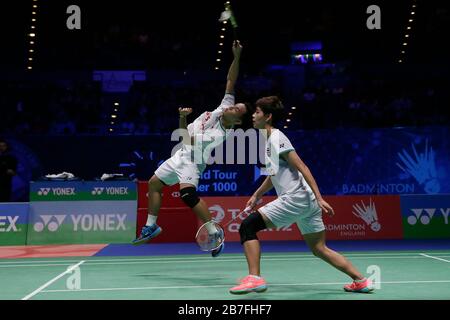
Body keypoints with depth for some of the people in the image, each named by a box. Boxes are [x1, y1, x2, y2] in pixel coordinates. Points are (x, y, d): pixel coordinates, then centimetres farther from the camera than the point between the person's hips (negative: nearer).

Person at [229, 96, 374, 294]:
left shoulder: (276, 138, -8)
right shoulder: (267, 141, 20)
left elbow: (302, 167, -15)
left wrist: (319, 198, -20)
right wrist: (257, 195, 30)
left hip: (295, 198, -10)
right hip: (307, 203, 10)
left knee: (247, 227, -11)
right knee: (319, 249, 13)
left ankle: (254, 279, -16)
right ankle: (361, 281, 13)